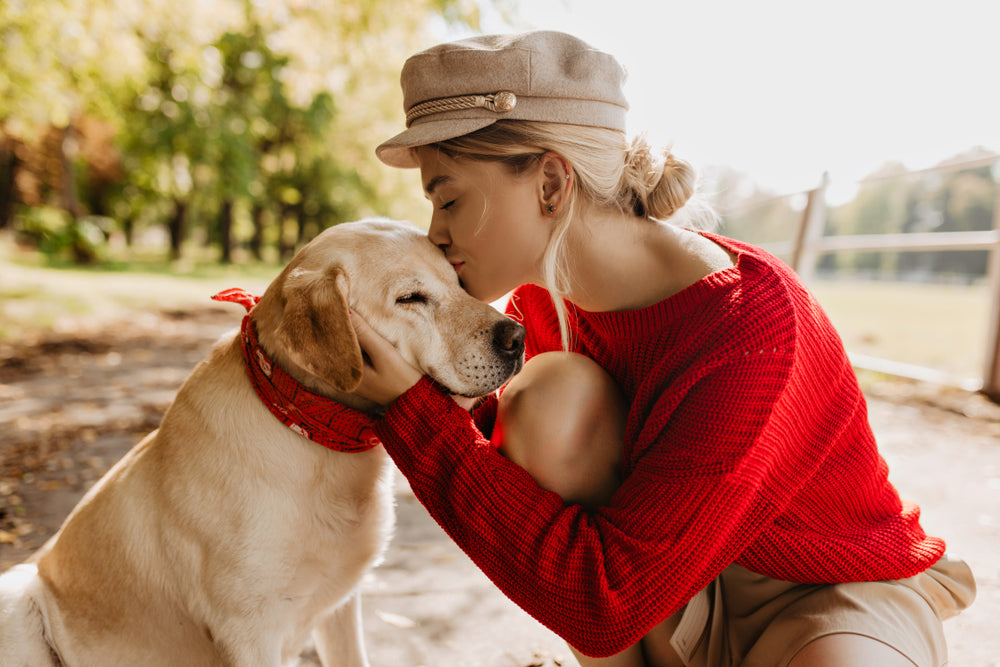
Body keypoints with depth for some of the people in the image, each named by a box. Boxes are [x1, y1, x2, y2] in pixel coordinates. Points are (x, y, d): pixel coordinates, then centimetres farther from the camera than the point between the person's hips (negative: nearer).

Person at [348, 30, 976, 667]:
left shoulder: (746, 332, -33)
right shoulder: (543, 294, -11)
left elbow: (599, 602, -34)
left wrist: (414, 408, -34)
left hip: (843, 596, -4)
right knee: (554, 395, -22)